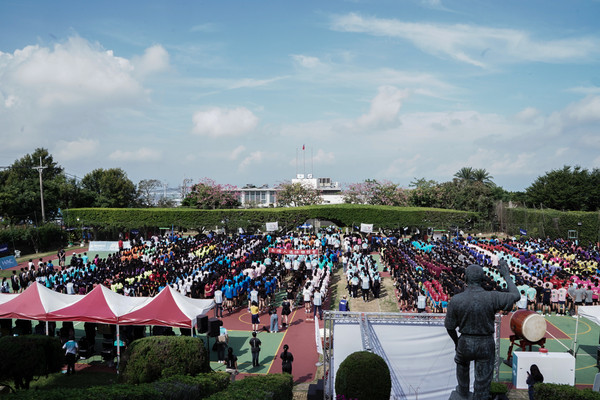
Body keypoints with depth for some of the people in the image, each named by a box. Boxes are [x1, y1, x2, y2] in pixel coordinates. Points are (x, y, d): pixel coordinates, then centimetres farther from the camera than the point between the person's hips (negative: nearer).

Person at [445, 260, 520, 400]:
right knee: (483, 380, 13)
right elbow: (515, 296, -3)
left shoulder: (456, 300, -19)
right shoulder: (492, 297, -21)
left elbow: (450, 326, -7)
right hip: (486, 344, -1)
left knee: (462, 364, 34)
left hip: (466, 342, 1)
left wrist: (456, 341, 13)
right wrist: (506, 274, 5)